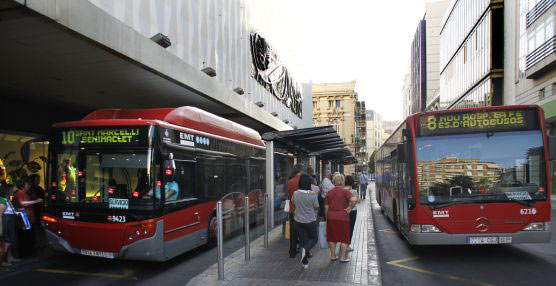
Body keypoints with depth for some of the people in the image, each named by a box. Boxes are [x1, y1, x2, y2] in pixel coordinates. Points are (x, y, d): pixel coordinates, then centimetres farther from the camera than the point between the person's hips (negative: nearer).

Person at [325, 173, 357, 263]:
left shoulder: (329, 192, 3)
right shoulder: (345, 191, -8)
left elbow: (326, 207, 4)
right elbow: (354, 200, -26)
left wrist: (327, 218, 13)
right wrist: (350, 208, -11)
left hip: (331, 217, 3)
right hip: (343, 217, -3)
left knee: (332, 237, 16)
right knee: (344, 238, 10)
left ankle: (333, 256, 22)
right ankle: (343, 257, 14)